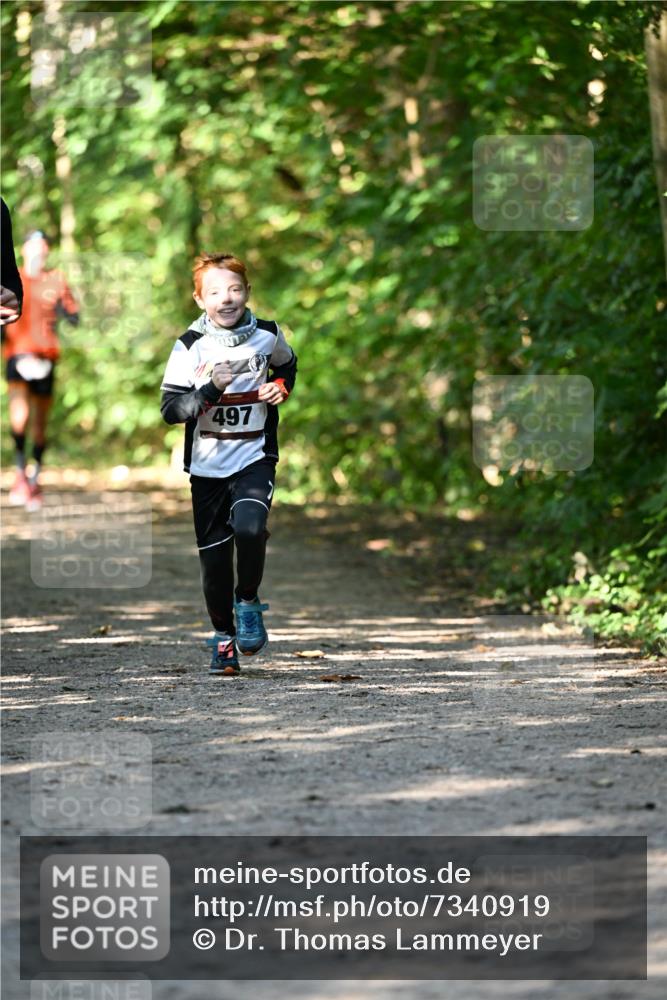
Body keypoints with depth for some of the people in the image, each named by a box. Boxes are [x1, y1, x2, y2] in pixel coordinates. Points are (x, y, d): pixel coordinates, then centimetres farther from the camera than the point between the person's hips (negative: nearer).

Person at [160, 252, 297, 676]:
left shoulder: (268, 335, 0)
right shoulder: (190, 346, -8)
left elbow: (287, 366, 23)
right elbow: (170, 409, -12)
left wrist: (281, 387, 2)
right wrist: (210, 390, -27)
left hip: (255, 457, 0)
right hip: (208, 463, 0)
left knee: (250, 529, -26)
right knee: (214, 556, 4)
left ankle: (248, 601, 1)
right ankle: (224, 637, 23)